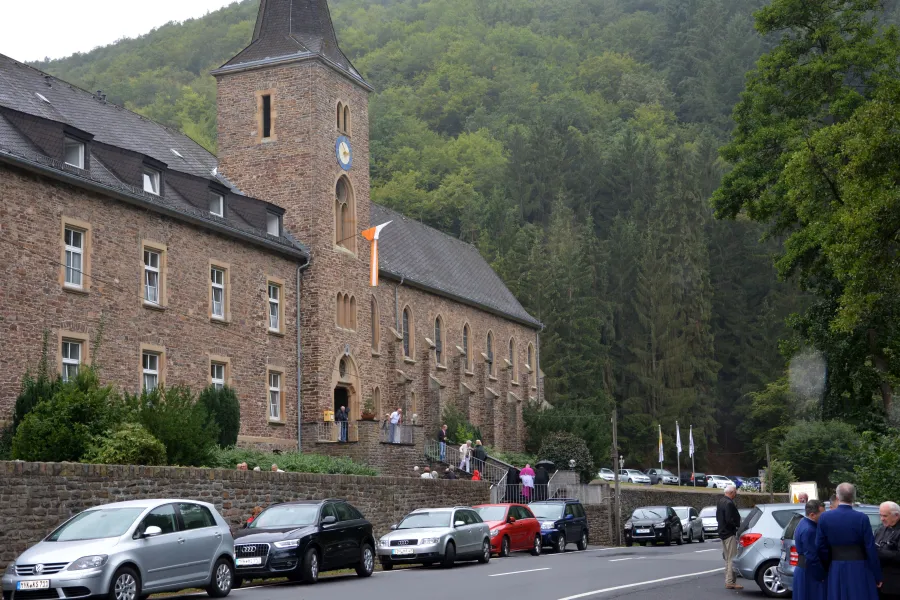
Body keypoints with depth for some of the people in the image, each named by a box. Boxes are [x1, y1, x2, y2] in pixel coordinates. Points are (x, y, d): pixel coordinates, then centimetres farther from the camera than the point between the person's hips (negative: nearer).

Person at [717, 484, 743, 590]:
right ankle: (730, 582, -7)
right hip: (729, 534, -10)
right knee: (732, 559, -6)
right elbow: (729, 520, -24)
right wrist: (738, 525, -10)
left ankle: (728, 581, 21)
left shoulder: (720, 501, 13)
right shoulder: (729, 503, -19)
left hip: (722, 533, 10)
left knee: (727, 559, 16)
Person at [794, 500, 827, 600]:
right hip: (809, 573, -10)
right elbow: (812, 557, -22)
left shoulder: (804, 524, 10)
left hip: (803, 570, 10)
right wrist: (821, 576, -12)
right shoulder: (808, 530, -23)